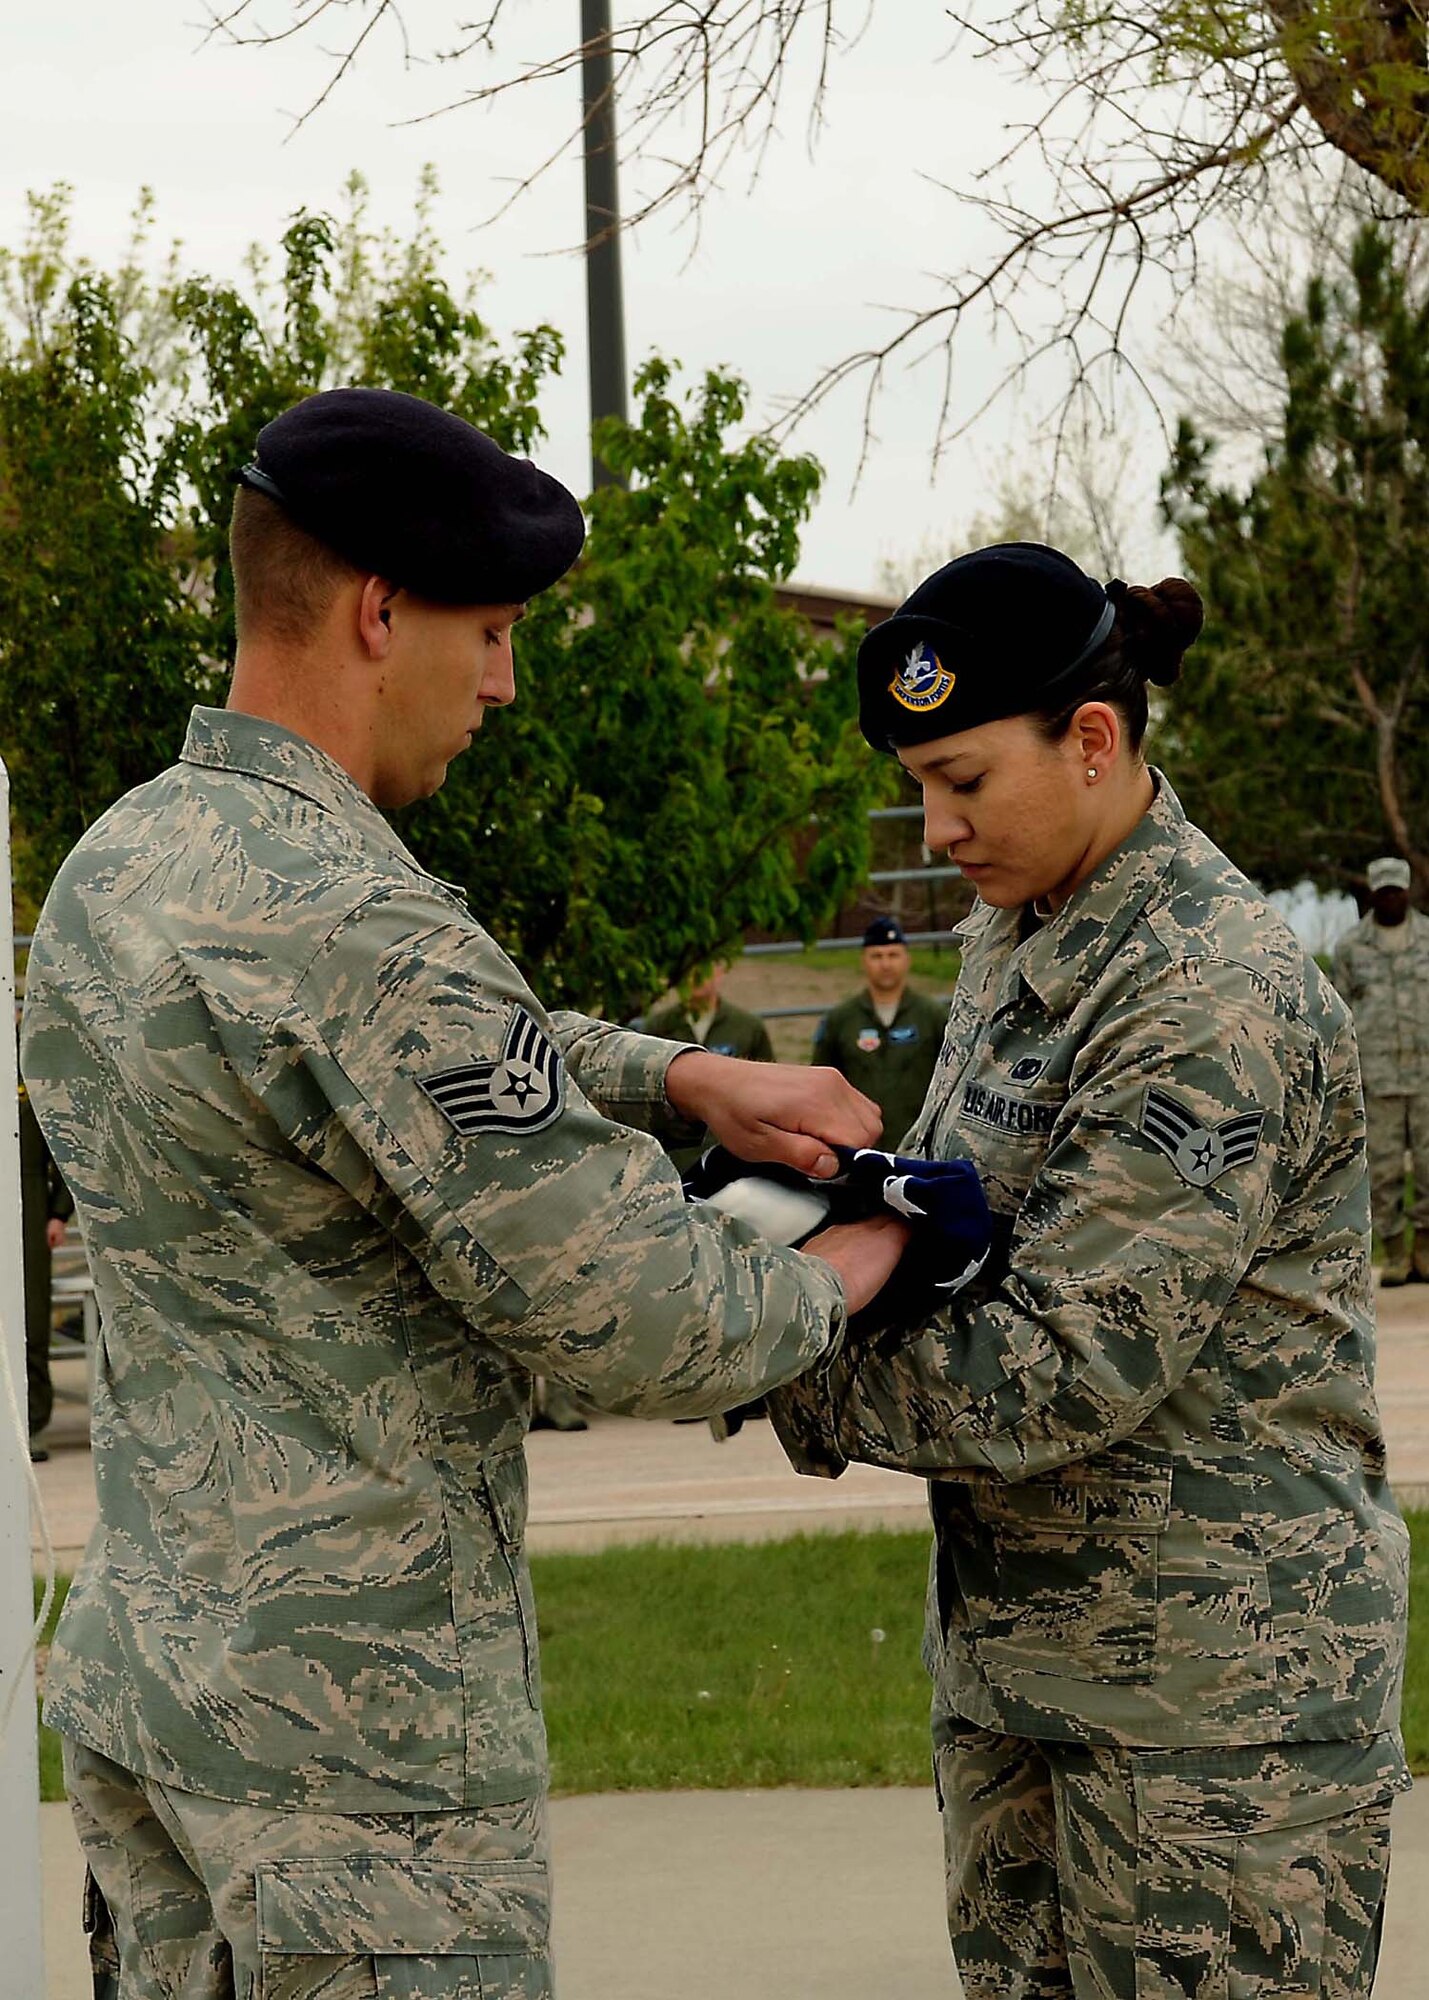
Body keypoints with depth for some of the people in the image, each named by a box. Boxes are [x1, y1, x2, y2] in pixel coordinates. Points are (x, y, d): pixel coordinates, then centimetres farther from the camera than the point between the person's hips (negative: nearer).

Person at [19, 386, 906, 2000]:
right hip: (355, 1721, -9)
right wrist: (843, 1274, -1)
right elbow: (636, 1324, -20)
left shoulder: (110, 870, 8)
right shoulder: (354, 928, -23)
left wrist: (685, 1077, 9)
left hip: (138, 1670, 9)